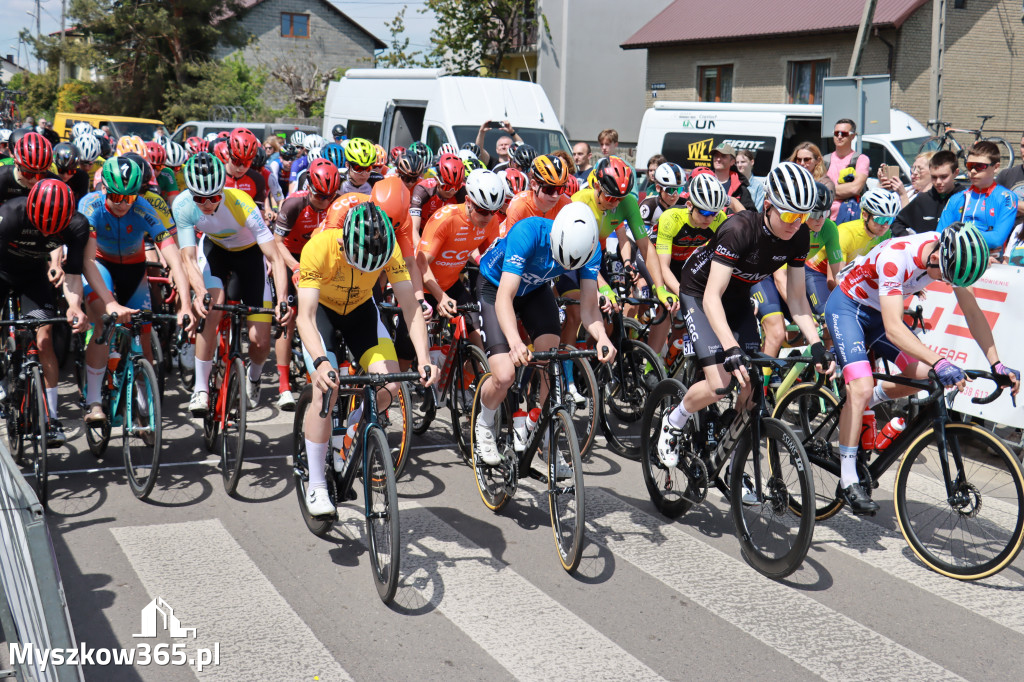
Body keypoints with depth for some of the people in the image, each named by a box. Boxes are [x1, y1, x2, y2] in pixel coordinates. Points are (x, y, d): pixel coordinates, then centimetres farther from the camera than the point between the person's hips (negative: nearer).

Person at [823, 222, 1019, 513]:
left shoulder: (951, 253, -16)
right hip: (846, 306, -7)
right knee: (862, 388, -23)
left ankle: (861, 406, 17)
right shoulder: (896, 257, -36)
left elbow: (972, 311, -10)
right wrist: (940, 362, -53)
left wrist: (996, 363, -18)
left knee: (922, 375, -9)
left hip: (878, 311, 7)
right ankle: (848, 481, -16)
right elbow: (894, 329, -43)